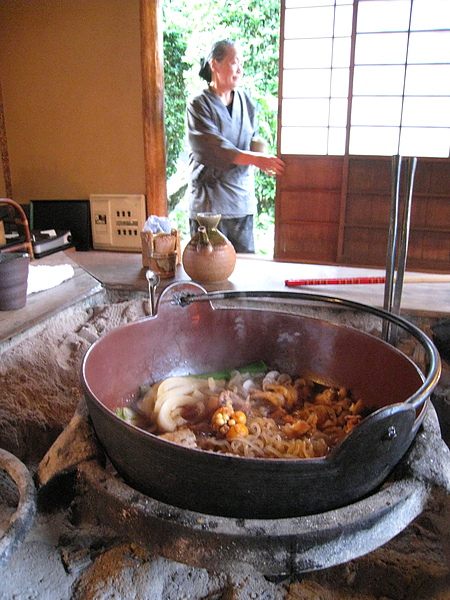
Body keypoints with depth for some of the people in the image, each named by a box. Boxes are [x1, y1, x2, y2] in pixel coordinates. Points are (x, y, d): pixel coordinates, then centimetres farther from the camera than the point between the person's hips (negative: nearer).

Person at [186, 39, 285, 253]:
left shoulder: (245, 101, 11)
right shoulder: (199, 105, -8)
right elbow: (211, 149, -20)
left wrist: (262, 158, -9)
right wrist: (255, 158, -30)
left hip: (242, 201, 5)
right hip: (208, 202, -5)